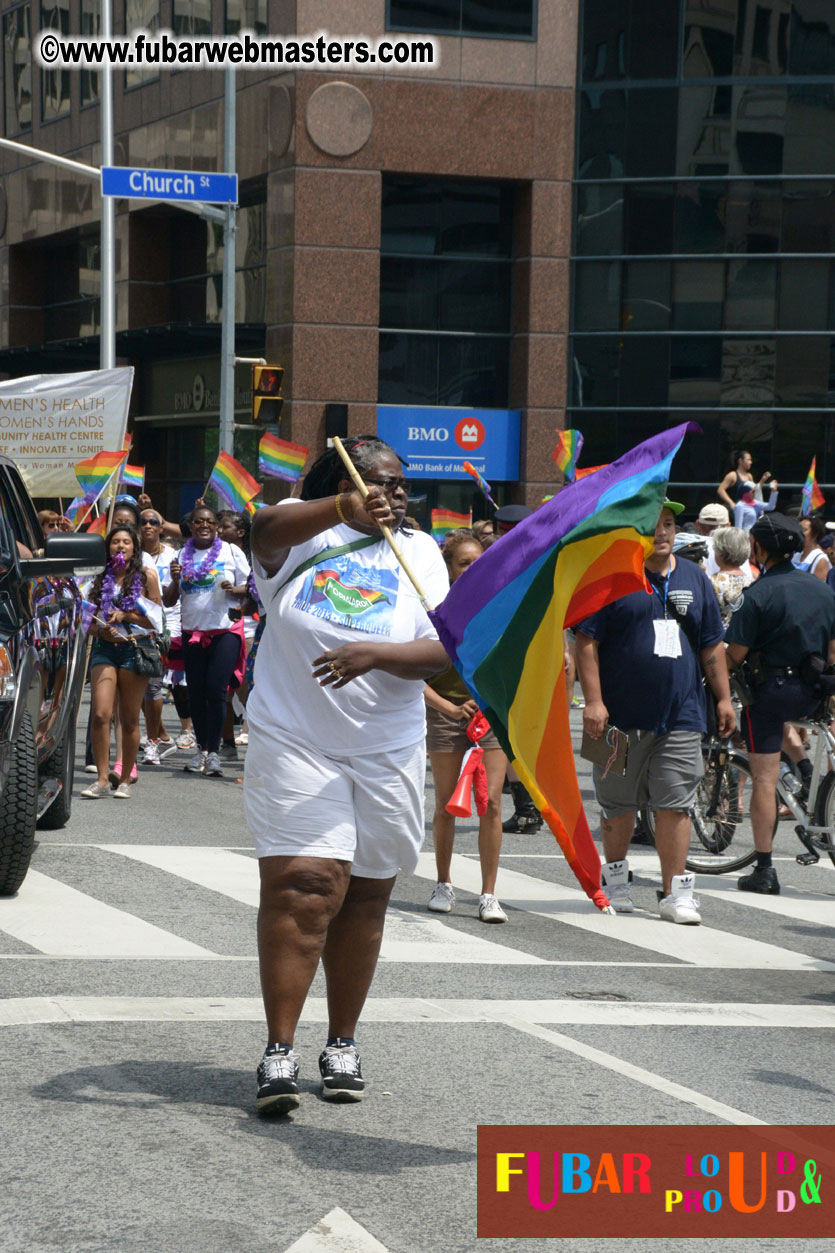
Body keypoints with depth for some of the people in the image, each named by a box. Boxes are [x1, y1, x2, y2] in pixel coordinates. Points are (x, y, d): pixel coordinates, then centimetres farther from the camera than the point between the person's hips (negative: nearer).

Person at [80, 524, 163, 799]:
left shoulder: (146, 576, 4)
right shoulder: (100, 578, 11)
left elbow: (154, 618, 1)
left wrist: (125, 616, -11)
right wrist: (100, 629, -6)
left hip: (134, 648, -2)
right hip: (104, 647, 2)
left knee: (130, 719, 2)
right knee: (100, 714, -11)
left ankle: (125, 779, 11)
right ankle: (102, 779, -8)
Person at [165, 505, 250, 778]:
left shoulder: (231, 552, 3)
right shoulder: (182, 556, 10)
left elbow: (251, 587, 4)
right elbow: (168, 601, 10)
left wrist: (234, 590, -16)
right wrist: (175, 580, -9)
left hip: (226, 630, -3)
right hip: (193, 630, 3)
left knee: (216, 690, -12)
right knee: (196, 693, 6)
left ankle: (213, 752, -6)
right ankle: (201, 749, 19)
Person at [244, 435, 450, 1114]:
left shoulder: (419, 552, 9)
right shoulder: (302, 532, 3)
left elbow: (443, 650, -2)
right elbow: (266, 529, -23)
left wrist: (375, 654, -20)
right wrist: (344, 511, -39)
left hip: (387, 753, 3)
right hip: (294, 744, -3)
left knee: (364, 898, 10)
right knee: (303, 887, -14)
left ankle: (343, 1043, 23)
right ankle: (279, 1049, -12)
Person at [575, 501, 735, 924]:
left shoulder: (694, 578, 13)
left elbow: (711, 645, 18)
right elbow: (586, 642, -6)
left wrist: (723, 697, 14)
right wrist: (593, 700, -13)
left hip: (680, 716, 3)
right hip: (623, 715, -3)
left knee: (675, 804, -2)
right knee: (619, 803, 7)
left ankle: (675, 891, 1)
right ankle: (616, 879, 26)